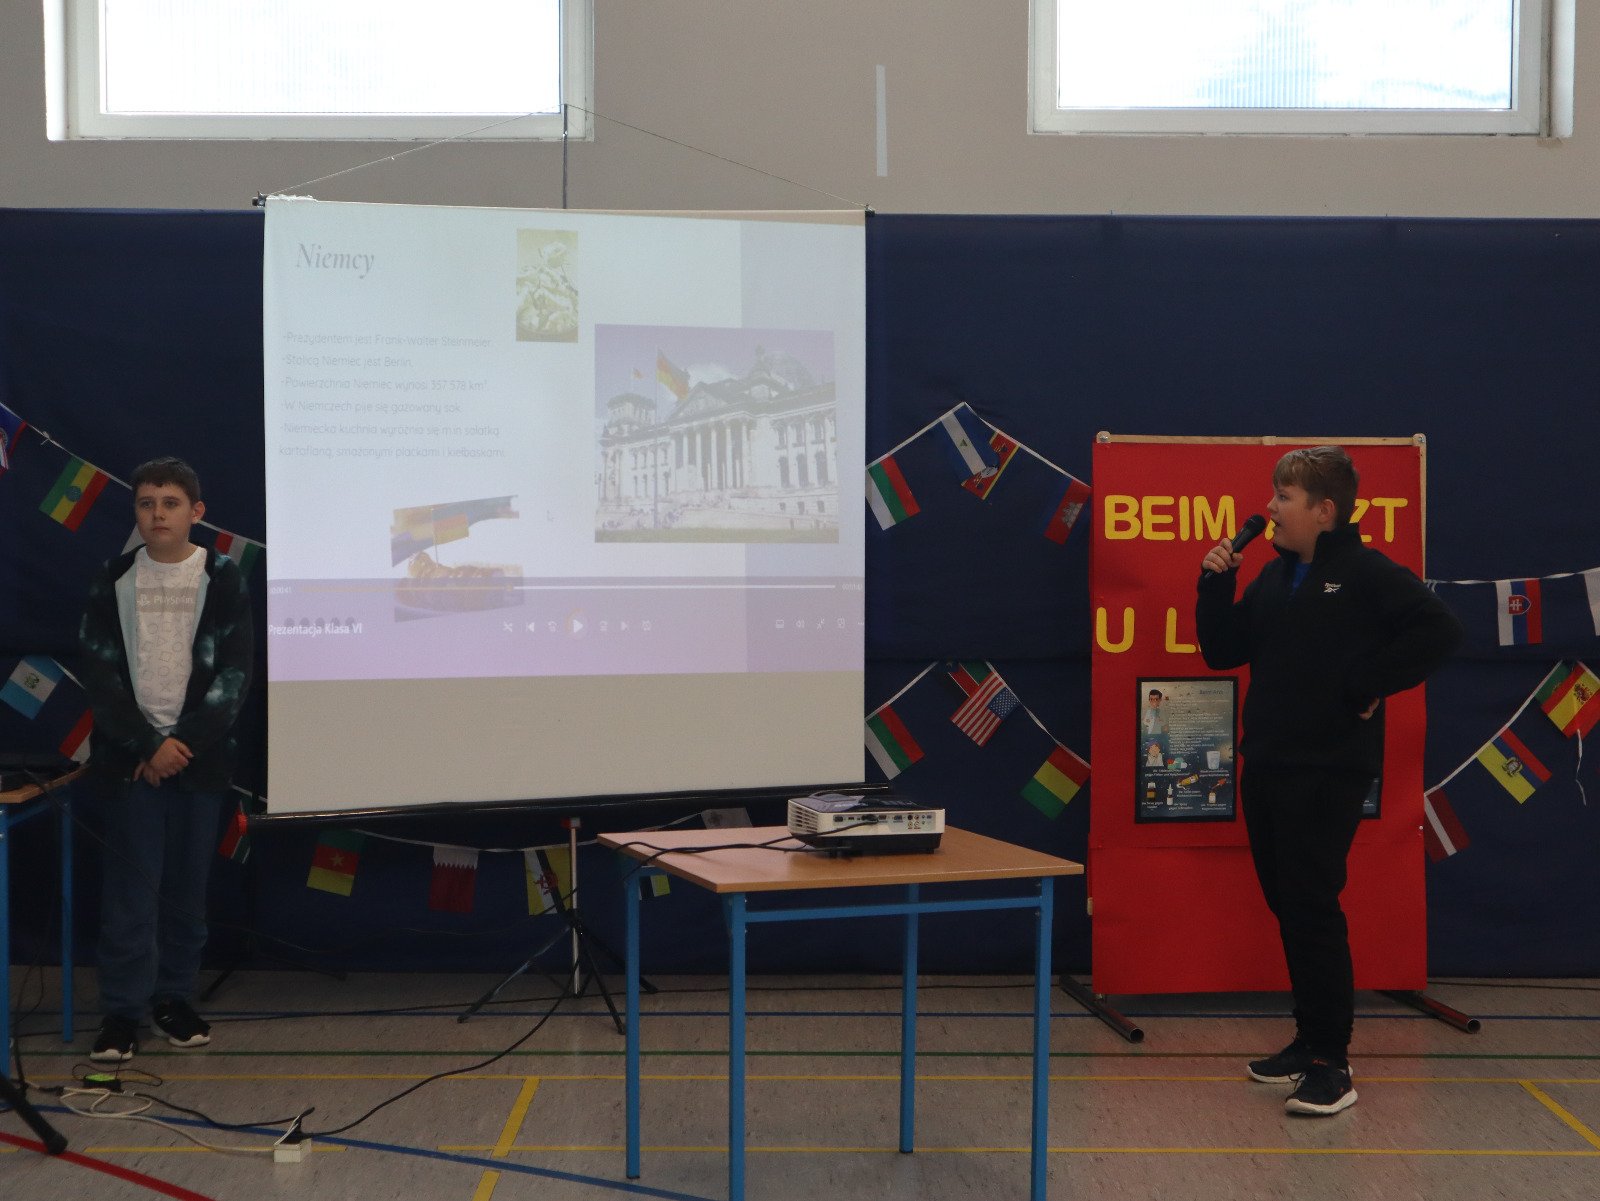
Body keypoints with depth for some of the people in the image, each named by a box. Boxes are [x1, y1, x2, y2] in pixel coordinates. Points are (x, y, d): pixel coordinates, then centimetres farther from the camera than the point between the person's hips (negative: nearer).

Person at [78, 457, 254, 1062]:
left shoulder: (222, 579, 1)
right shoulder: (114, 580, 3)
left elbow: (233, 672, -4)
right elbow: (101, 672, -1)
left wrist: (185, 743, -12)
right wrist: (147, 745, -10)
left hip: (199, 756, 0)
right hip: (132, 755, 0)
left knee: (187, 884, 5)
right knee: (131, 883, -3)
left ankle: (173, 995, 18)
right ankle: (121, 1007, 3)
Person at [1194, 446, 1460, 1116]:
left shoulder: (1366, 574, -9)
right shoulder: (1274, 578, 14)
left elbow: (1439, 631, -18)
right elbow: (1223, 652, 17)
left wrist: (1367, 685, -16)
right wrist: (1216, 584, 4)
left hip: (1329, 772, -8)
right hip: (1266, 767, 8)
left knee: (1312, 910, -9)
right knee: (1286, 907, 12)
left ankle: (1330, 1064, -3)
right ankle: (1310, 1041, 23)